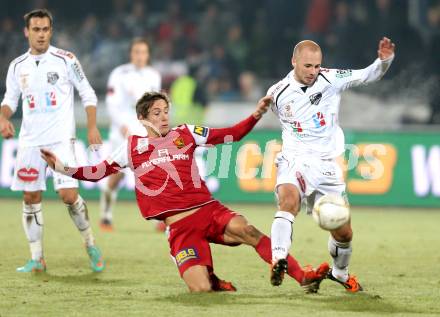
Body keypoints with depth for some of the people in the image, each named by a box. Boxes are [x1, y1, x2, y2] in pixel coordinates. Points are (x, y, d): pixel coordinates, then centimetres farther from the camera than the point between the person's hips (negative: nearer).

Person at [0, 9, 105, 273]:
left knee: (69, 194, -13)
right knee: (31, 197, 2)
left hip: (61, 139, -4)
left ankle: (91, 245, 8)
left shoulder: (65, 60, -2)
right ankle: (37, 259, 10)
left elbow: (88, 94, 2)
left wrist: (92, 128, -6)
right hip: (30, 140, 4)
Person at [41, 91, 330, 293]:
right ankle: (211, 279, 19)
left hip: (209, 210, 1)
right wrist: (61, 167, 1)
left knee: (246, 230, -30)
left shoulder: (185, 134, 12)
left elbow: (230, 135, 11)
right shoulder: (132, 148, 10)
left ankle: (304, 278, -30)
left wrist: (256, 115, -3)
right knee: (201, 289, -20)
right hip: (180, 226, -1)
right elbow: (97, 172, 12)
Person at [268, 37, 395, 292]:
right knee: (289, 199, -36)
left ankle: (340, 272, 37)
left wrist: (385, 60, -25)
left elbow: (369, 75, -9)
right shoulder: (278, 93, -2)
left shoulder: (332, 80, -5)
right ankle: (279, 261, -46)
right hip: (294, 160, -1)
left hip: (327, 165, 1)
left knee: (343, 233, 8)